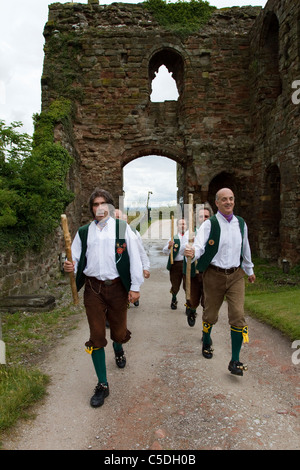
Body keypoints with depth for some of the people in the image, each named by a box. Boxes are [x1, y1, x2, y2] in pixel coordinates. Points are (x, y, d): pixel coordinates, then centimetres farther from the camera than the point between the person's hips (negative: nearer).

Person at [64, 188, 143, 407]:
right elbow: (76, 259, 9)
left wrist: (135, 287, -6)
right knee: (96, 337, 4)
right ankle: (102, 385, 19)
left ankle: (118, 349, 50)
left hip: (117, 287, -1)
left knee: (119, 333, 11)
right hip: (93, 288, 2)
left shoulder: (122, 228, 1)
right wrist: (70, 266, -15)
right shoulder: (84, 232, 10)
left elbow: (134, 257, -2)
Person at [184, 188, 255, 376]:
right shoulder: (209, 224, -8)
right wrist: (193, 252, -45)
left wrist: (249, 269, 28)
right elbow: (199, 245, -22)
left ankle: (235, 361, 7)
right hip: (214, 275, -3)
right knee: (211, 313, 11)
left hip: (236, 275, 3)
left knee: (238, 316, -5)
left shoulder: (241, 223, 6)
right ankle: (206, 341, 41)